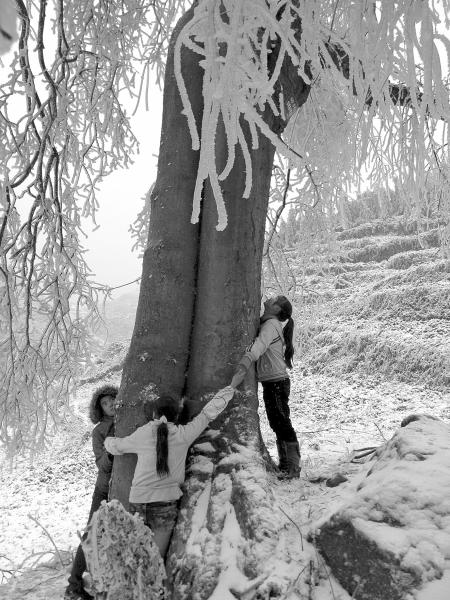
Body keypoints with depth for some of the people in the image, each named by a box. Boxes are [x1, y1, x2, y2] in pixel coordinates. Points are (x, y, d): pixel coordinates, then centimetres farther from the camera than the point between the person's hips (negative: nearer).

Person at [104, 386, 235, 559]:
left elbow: (115, 446, 14)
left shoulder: (142, 435, -3)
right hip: (166, 502, -1)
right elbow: (209, 412, 3)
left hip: (138, 501, 1)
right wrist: (231, 388, 14)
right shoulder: (183, 435, -6)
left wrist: (108, 440, 37)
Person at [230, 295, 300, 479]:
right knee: (278, 425, 16)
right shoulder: (270, 324, 17)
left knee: (282, 424, -3)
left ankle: (293, 468, 5)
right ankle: (285, 466, 27)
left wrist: (242, 368, -41)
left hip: (276, 382, -10)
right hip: (271, 382, 10)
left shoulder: (271, 324, -14)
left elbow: (259, 347, -30)